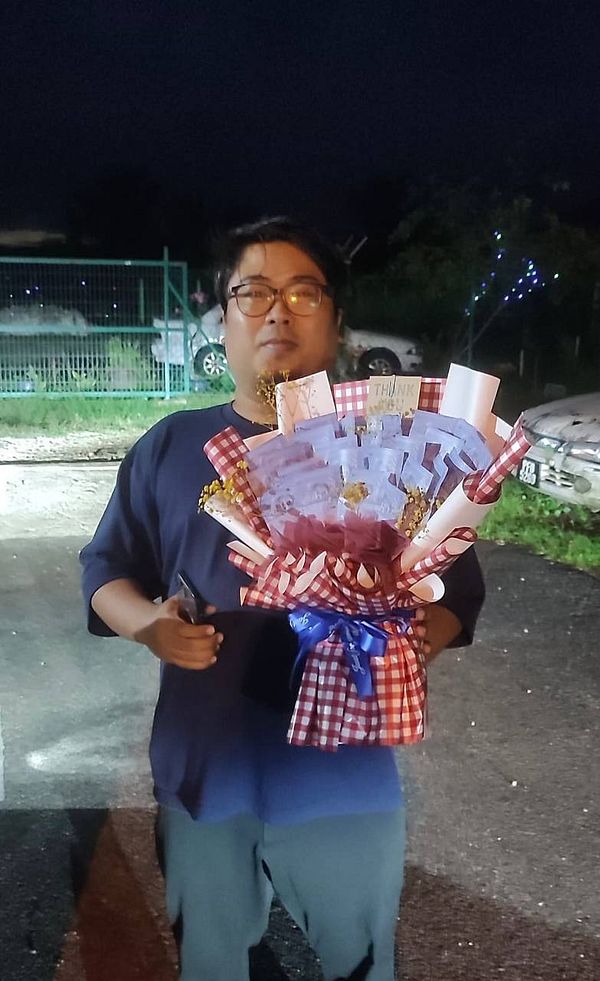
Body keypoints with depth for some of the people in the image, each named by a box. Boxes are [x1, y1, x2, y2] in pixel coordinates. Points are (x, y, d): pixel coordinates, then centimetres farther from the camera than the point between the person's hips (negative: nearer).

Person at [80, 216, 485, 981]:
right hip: (204, 769, 2)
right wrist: (147, 623, -15)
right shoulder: (171, 446, 2)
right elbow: (106, 568, 7)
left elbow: (456, 589, 1)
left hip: (345, 772, -1)